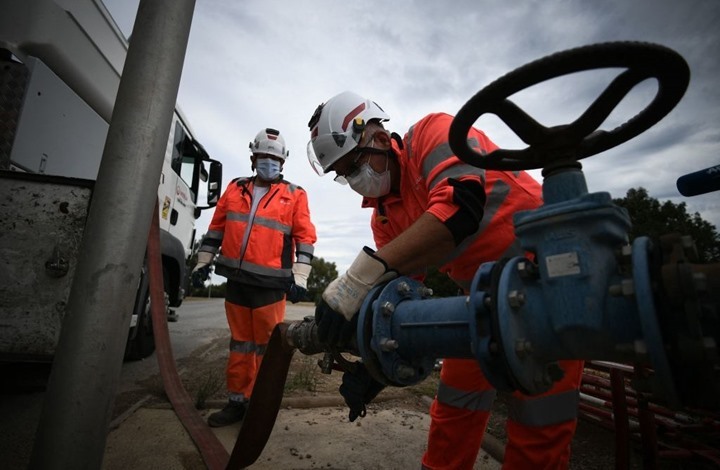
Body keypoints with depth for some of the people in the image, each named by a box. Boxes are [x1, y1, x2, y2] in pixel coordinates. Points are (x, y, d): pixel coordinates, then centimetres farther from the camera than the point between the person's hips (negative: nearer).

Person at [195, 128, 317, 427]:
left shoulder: (294, 195, 2)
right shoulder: (235, 189, 13)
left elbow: (305, 237, -3)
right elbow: (216, 228, 18)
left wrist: (300, 277, -10)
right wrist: (203, 262, 16)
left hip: (271, 284, -4)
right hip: (236, 280, 4)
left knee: (267, 346, 4)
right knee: (240, 344, 15)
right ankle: (237, 401, 29)